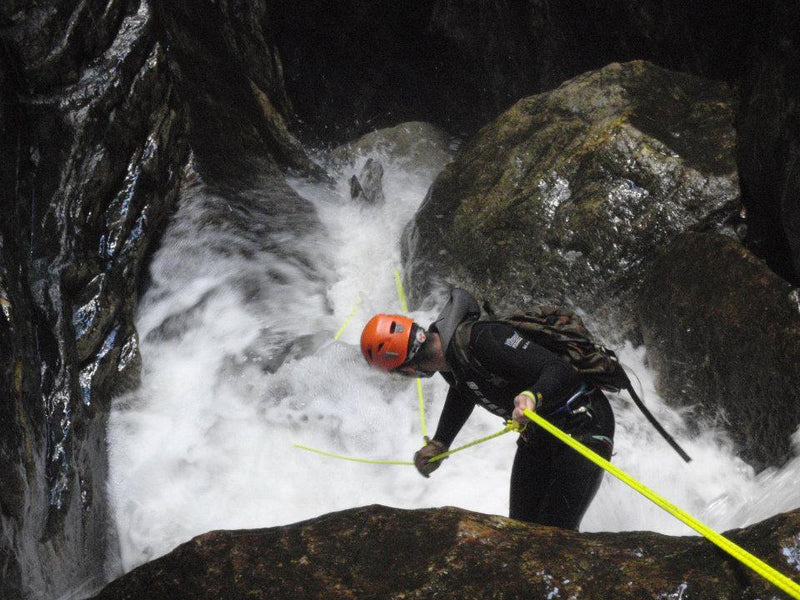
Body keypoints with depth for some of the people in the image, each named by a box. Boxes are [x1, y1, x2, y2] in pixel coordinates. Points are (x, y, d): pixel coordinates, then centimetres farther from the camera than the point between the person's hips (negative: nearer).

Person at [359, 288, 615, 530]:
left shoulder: (481, 339, -31)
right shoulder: (448, 356, -2)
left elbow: (561, 371, -34)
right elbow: (461, 394, 23)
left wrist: (534, 395, -55)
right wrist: (438, 445, 28)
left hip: (583, 426, -9)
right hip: (537, 435, 9)